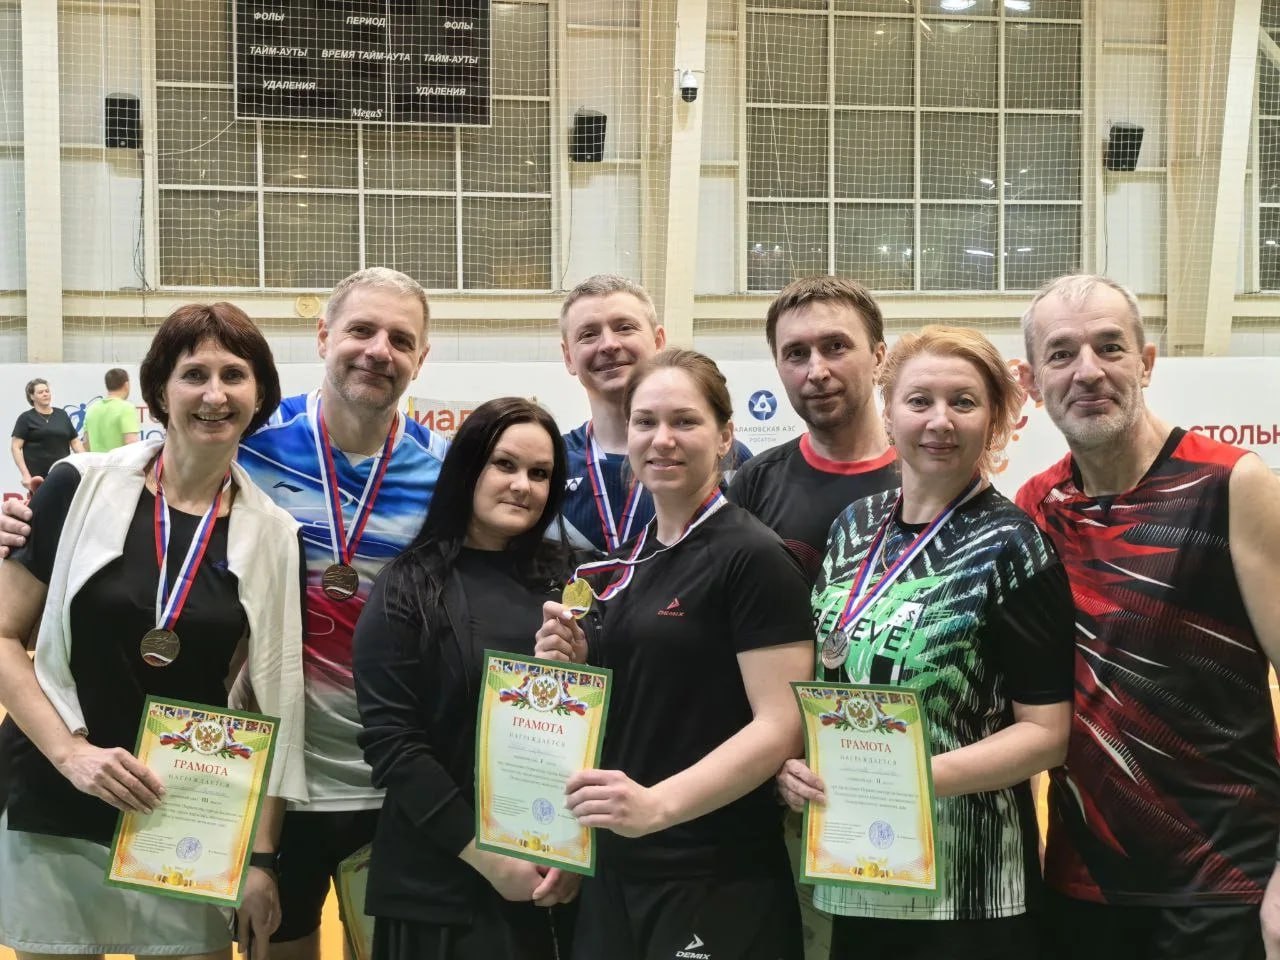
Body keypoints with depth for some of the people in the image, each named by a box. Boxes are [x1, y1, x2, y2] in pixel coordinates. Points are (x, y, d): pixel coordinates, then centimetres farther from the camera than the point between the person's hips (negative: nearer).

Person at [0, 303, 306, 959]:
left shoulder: (273, 534, -2)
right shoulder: (82, 487, -7)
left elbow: (272, 701, 1)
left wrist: (261, 854, -1)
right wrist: (69, 753, -16)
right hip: (54, 810, -1)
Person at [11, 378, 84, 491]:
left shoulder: (62, 414, 15)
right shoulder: (26, 418, 3)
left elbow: (75, 441, 16)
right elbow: (15, 447, -3)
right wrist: (25, 474, -13)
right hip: (38, 477, -3)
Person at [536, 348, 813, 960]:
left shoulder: (753, 557, -12)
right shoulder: (625, 563, 10)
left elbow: (782, 726, -17)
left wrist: (657, 804, -27)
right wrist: (570, 667, -2)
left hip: (717, 883, -7)